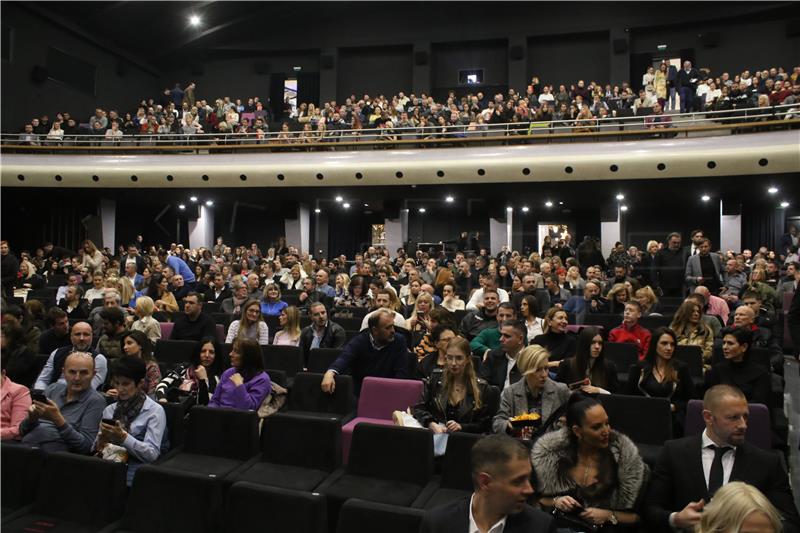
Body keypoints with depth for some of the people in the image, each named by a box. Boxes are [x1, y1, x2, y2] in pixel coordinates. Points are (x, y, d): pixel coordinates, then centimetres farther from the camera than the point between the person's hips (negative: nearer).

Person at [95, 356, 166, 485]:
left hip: (134, 472, -6)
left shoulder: (155, 411, -3)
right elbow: (95, 448, 13)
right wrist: (101, 440, -9)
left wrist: (123, 437, -22)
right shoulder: (109, 410, 15)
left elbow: (152, 454, -11)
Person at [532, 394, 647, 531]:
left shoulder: (624, 452, -6)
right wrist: (555, 502, -11)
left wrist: (609, 516, -14)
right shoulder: (548, 448, -5)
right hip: (558, 525, 0)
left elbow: (639, 514, 1)